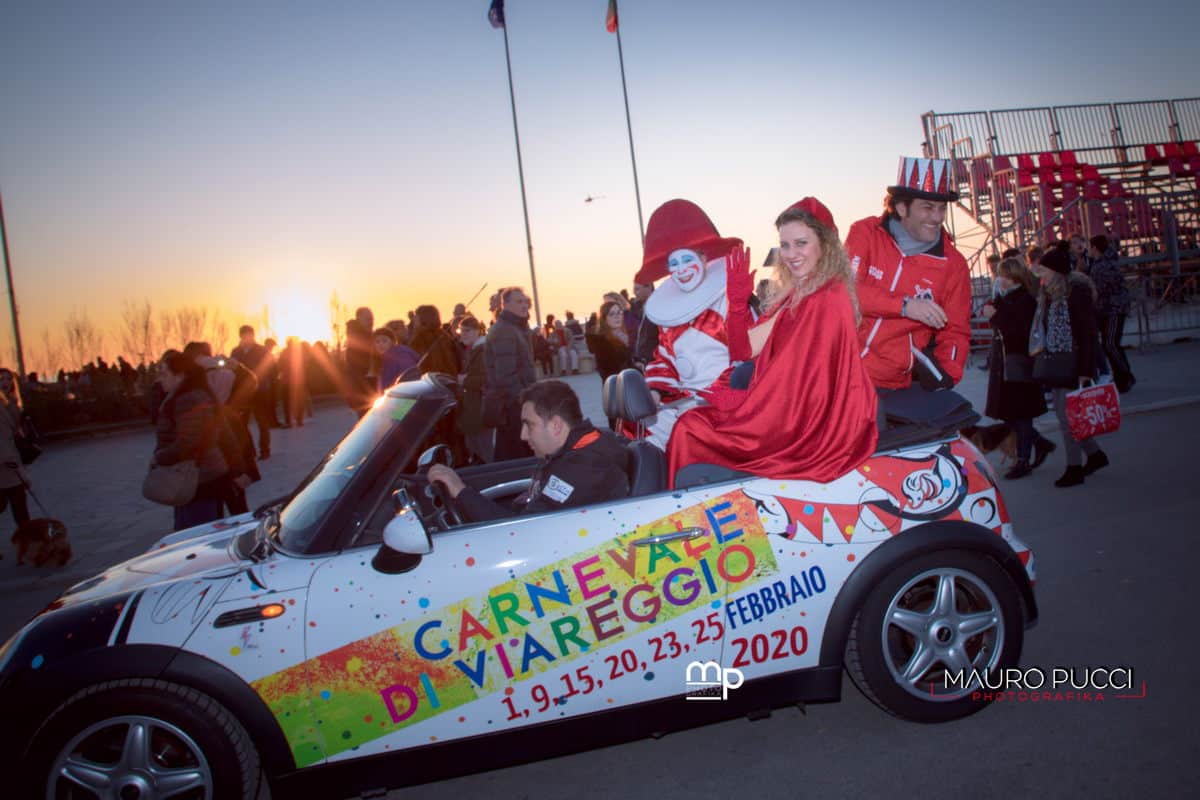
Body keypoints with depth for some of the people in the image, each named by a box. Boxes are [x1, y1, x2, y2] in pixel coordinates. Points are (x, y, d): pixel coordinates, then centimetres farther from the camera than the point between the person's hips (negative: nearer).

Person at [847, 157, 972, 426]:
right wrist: (904, 306, -23)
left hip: (890, 387, 1)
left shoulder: (953, 264, 2)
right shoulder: (866, 233, -1)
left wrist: (944, 381, -13)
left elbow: (955, 332, 4)